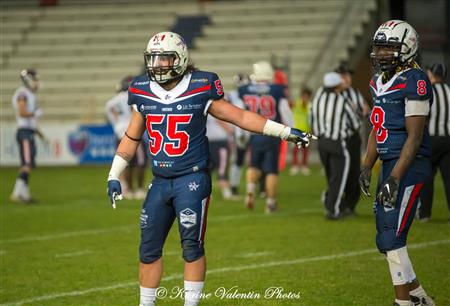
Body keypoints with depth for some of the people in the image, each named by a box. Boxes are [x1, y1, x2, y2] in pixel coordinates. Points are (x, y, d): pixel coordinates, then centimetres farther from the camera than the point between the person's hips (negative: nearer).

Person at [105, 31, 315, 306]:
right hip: (160, 182, 4)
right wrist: (114, 176, 14)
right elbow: (131, 138, 16)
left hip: (192, 180, -4)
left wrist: (286, 132, -3)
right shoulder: (143, 93, 4)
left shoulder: (200, 90, -7)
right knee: (149, 249, 7)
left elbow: (241, 117, 0)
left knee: (192, 247, -5)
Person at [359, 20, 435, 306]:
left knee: (390, 238, -12)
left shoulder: (414, 82, -15)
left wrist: (395, 178, -22)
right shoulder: (380, 81, 13)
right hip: (390, 164, 9)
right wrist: (367, 168, 15)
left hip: (409, 165, -9)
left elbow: (414, 136, -18)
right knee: (389, 237, 12)